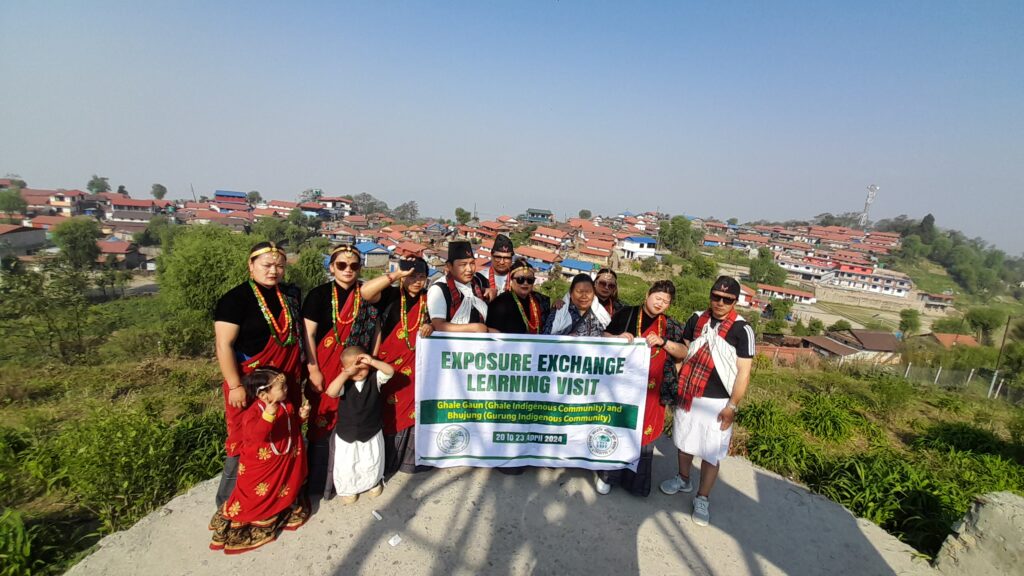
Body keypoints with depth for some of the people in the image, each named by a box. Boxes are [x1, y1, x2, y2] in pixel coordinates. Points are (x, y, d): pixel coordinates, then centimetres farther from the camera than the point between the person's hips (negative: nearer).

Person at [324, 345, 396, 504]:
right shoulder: (344, 383, -15)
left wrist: (373, 362, -37)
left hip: (372, 432, 1)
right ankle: (347, 489, 39)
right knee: (346, 467, 11)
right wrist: (346, 373, -40)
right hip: (346, 434, -1)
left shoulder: (374, 378, -11)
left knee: (372, 463, 19)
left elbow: (390, 371, -25)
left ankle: (373, 483, 48)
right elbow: (331, 392, -33)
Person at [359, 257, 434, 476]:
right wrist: (397, 274, -34)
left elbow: (434, 324, 7)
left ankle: (411, 458, 33)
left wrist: (430, 327, -16)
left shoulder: (427, 299, 3)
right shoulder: (391, 295, -11)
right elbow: (365, 291, -29)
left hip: (415, 365, 4)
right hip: (390, 364, -4)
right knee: (389, 413, 8)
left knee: (412, 410, 14)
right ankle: (384, 462, 27)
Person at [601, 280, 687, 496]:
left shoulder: (669, 326, 7)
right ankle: (607, 474, 24)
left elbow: (683, 352, -1)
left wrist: (662, 342, -16)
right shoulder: (626, 314, -1)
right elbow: (604, 338, 2)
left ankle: (635, 479, 29)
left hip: (650, 388, 2)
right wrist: (619, 337, -19)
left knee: (644, 430, 10)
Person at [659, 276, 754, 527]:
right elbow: (683, 351, 10)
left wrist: (732, 406, -12)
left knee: (711, 453, 5)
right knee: (684, 441, 20)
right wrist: (677, 382, 5)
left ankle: (702, 499, 25)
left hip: (717, 402, -4)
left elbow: (743, 372, -11)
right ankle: (683, 479, 43)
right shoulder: (697, 319, 0)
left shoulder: (742, 330, -12)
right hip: (688, 394, 4)